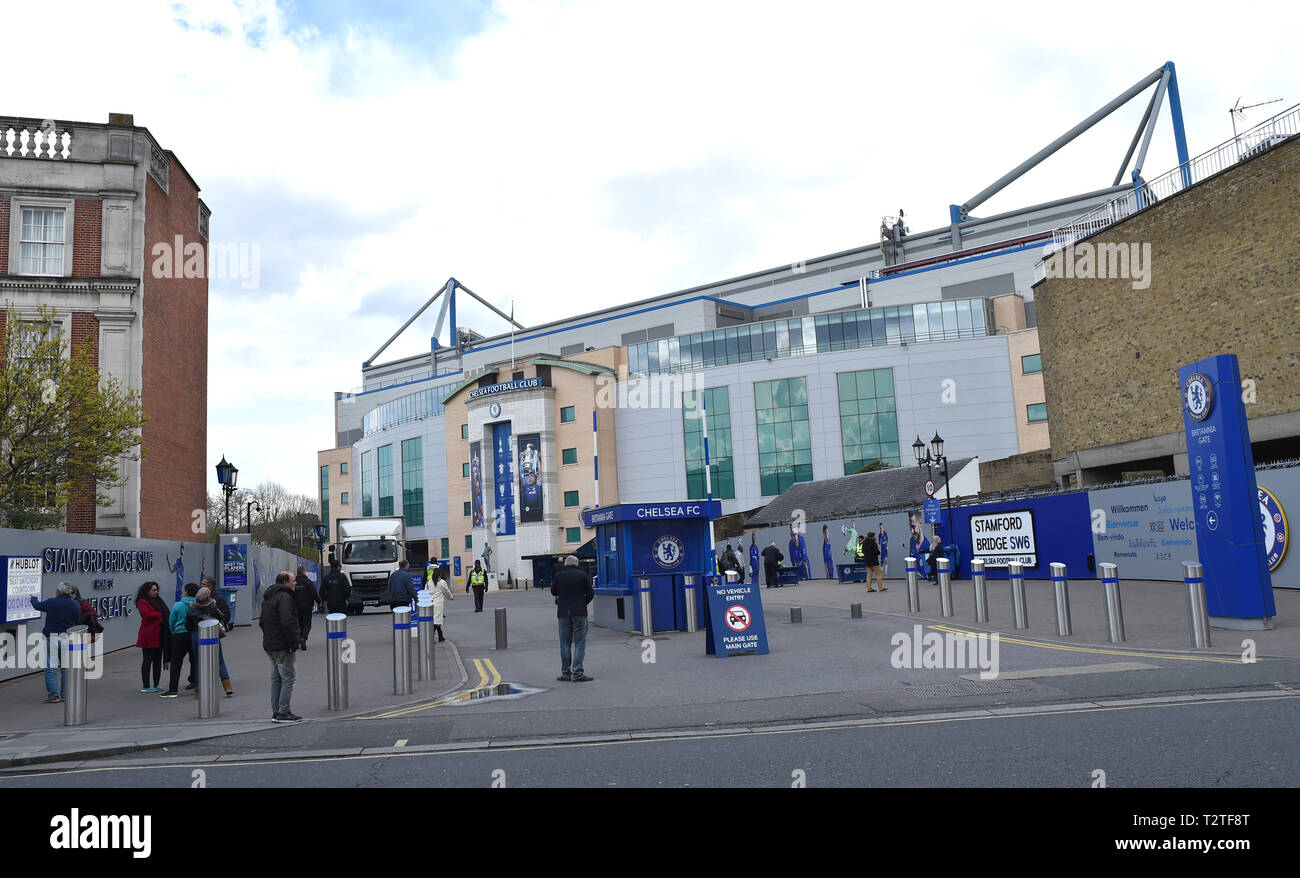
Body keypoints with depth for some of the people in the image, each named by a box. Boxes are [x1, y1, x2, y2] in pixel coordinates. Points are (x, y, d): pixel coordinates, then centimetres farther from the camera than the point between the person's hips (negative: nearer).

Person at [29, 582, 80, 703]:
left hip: (52, 638, -4)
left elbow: (37, 605, 11)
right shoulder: (76, 605, 2)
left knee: (51, 668, -1)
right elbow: (77, 622, 8)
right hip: (68, 639, 4)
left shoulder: (52, 603, -8)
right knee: (66, 668, 11)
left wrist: (33, 598, 32)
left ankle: (53, 695, -5)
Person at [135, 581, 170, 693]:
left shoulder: (157, 600, 19)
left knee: (158, 660, 10)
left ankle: (156, 685, 16)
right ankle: (145, 686, 2)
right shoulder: (142, 602, -5)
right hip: (149, 635, -8)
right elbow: (147, 614, -19)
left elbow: (166, 612, 16)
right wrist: (161, 614, -12)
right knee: (148, 660, -3)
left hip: (159, 634, 8)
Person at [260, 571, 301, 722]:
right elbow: (287, 623, -24)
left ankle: (276, 711, 18)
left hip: (269, 645, 10)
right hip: (282, 646, -10)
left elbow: (262, 621, 24)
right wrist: (293, 643, -20)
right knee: (288, 677, -4)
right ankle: (283, 713, -5)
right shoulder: (284, 597, -16)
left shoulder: (267, 598, 17)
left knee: (276, 678, 14)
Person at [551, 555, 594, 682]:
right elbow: (591, 593, -3)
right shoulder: (583, 574, -3)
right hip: (579, 613, -2)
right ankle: (578, 674, -5)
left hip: (563, 613, 2)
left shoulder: (559, 575, 1)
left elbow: (553, 591, 13)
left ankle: (566, 674, 13)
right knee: (579, 644, 1)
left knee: (565, 644, 10)